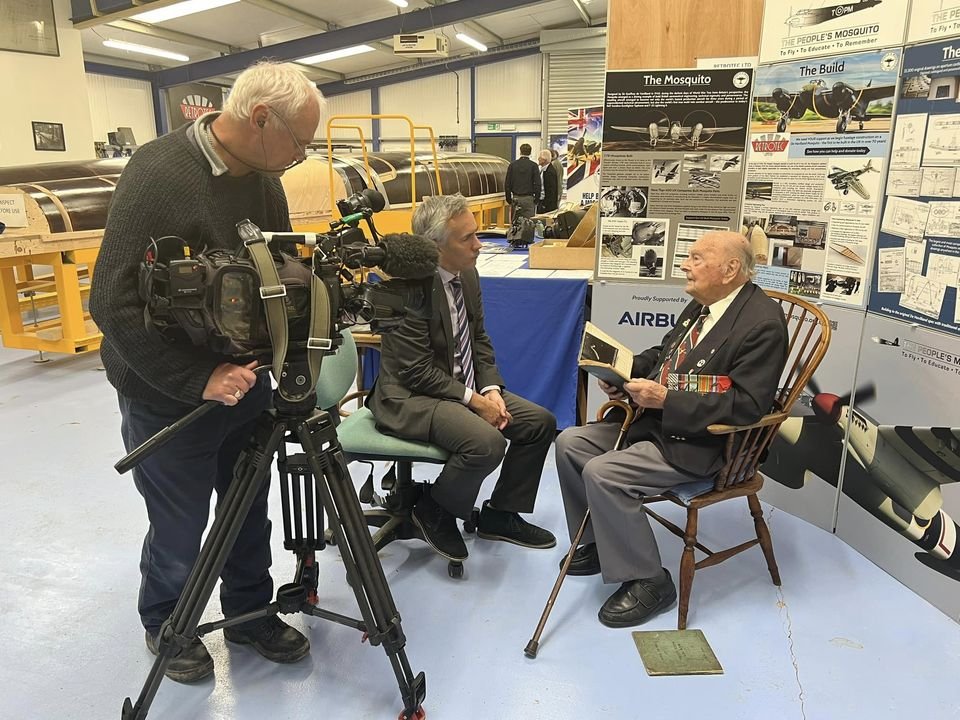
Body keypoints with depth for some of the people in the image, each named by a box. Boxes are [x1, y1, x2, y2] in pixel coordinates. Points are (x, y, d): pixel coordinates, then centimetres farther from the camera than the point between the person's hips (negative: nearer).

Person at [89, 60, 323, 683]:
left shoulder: (262, 176, 0)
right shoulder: (158, 175, -23)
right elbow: (113, 302, -24)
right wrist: (198, 379, -25)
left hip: (243, 378, 6)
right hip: (170, 395, -6)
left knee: (250, 513, 17)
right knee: (180, 530, 10)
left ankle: (250, 613, 39)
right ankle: (165, 625, 38)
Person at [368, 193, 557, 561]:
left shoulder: (467, 273, 3)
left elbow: (479, 340, 11)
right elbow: (418, 371, -23)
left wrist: (491, 389, -5)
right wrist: (475, 401, -19)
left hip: (468, 388, 9)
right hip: (412, 397, -9)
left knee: (541, 422, 1)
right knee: (487, 442, -31)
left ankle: (500, 514, 16)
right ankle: (434, 510, -1)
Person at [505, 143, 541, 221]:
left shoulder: (512, 165, 5)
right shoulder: (533, 165, -3)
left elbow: (507, 183, 6)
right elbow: (537, 183, -5)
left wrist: (509, 198, 13)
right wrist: (536, 198, 5)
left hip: (516, 198, 3)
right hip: (529, 199, -3)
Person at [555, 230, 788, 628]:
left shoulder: (763, 323, -18)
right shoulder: (702, 304, 8)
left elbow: (746, 405, -24)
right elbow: (662, 353, 21)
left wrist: (666, 399, -26)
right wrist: (625, 370, 1)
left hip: (699, 444, -9)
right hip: (654, 420, 10)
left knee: (602, 473, -24)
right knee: (569, 442, 4)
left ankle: (647, 581, -5)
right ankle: (595, 542, 22)